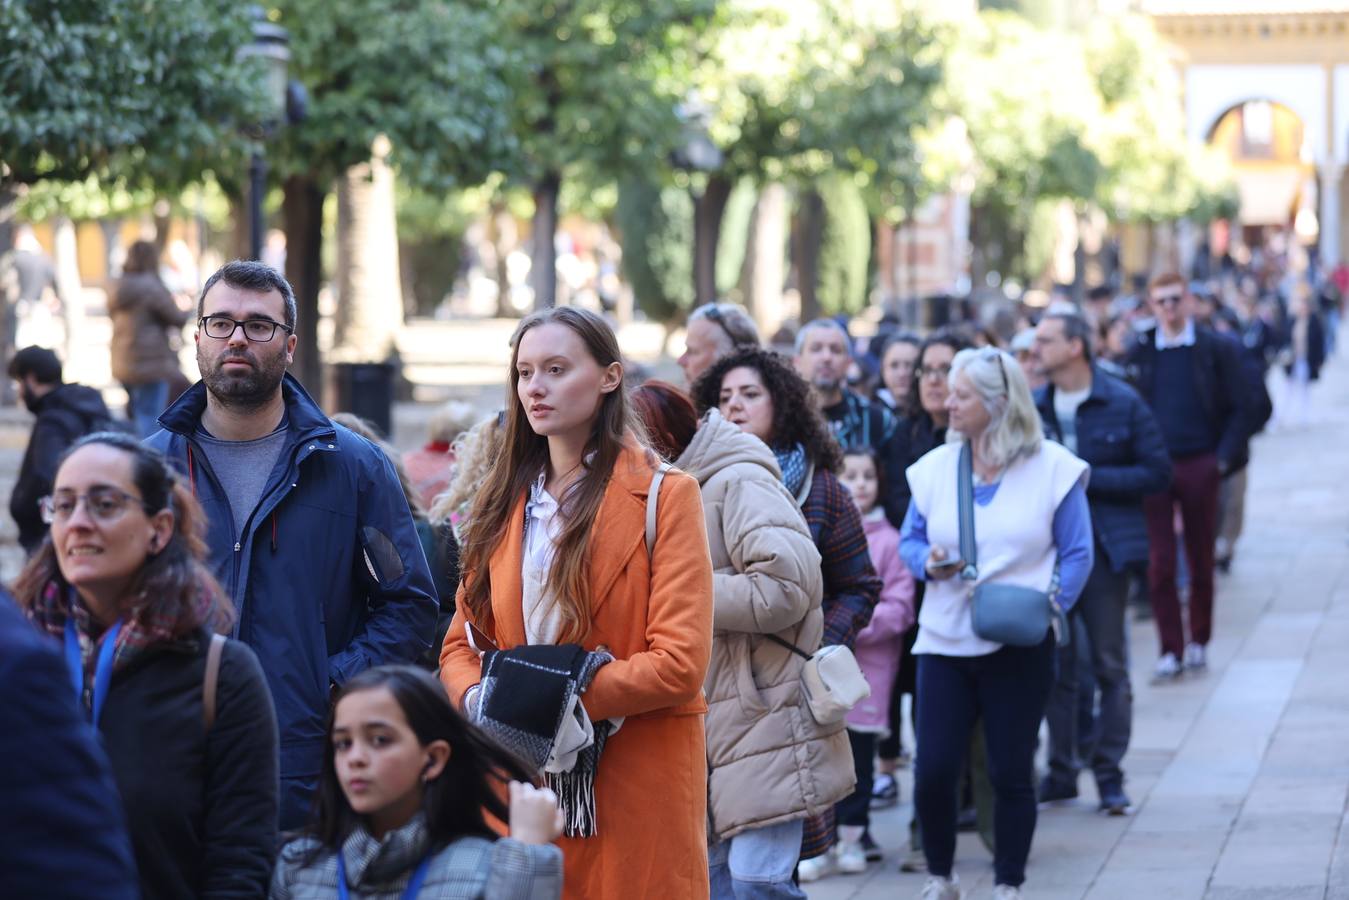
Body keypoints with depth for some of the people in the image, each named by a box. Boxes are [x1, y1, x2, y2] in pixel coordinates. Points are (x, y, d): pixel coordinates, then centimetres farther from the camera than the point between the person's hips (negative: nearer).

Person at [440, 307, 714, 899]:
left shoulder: (663, 495, -4)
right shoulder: (505, 501, 13)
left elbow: (680, 663, -12)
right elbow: (461, 643, 14)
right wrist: (477, 699, -9)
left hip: (635, 788, -4)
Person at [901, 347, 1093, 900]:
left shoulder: (1052, 469, -4)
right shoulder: (934, 467, 6)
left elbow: (1077, 554, -1)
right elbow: (910, 539, 13)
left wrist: (1050, 603, -17)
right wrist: (926, 563, -10)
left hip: (1020, 645, -3)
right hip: (945, 641, 3)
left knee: (1011, 772, 4)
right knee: (933, 770, -2)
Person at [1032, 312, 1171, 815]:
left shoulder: (1123, 404, -4)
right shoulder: (1033, 406, 6)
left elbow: (1157, 473, -5)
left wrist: (1090, 477, -13)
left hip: (1104, 549, -3)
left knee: (1110, 667, 1)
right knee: (1054, 666, 6)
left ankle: (1109, 774, 7)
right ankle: (1061, 769, 15)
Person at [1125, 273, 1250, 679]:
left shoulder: (1217, 349, 0)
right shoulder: (1139, 351, 5)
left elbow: (1239, 410, 0)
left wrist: (1223, 459, -9)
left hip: (1199, 465, -1)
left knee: (1201, 561, 9)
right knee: (1159, 564, -3)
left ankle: (1199, 641, 22)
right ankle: (1171, 649, 2)